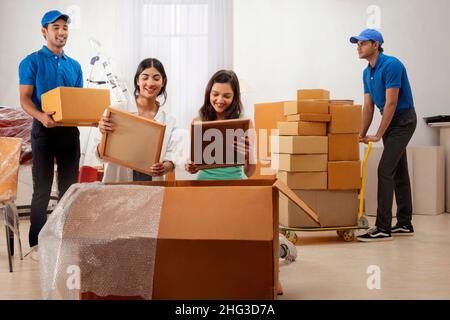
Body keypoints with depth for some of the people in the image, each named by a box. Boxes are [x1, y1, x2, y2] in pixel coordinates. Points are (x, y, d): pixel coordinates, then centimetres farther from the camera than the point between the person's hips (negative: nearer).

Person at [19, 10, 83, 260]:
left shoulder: (74, 66, 13)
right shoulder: (32, 62, -3)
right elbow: (25, 99, -9)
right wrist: (41, 116, -29)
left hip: (70, 130, 5)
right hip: (44, 129, -5)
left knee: (69, 187, 10)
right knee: (42, 189, -1)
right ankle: (36, 243, 6)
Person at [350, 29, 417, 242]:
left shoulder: (391, 65, -21)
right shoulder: (367, 73, 8)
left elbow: (391, 103, -23)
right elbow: (368, 105, 9)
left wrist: (378, 135, -20)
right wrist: (362, 134, 2)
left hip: (403, 120, -9)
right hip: (392, 121, 9)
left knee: (385, 171, -14)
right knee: (398, 172, 11)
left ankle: (383, 228, -13)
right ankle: (404, 224, 17)